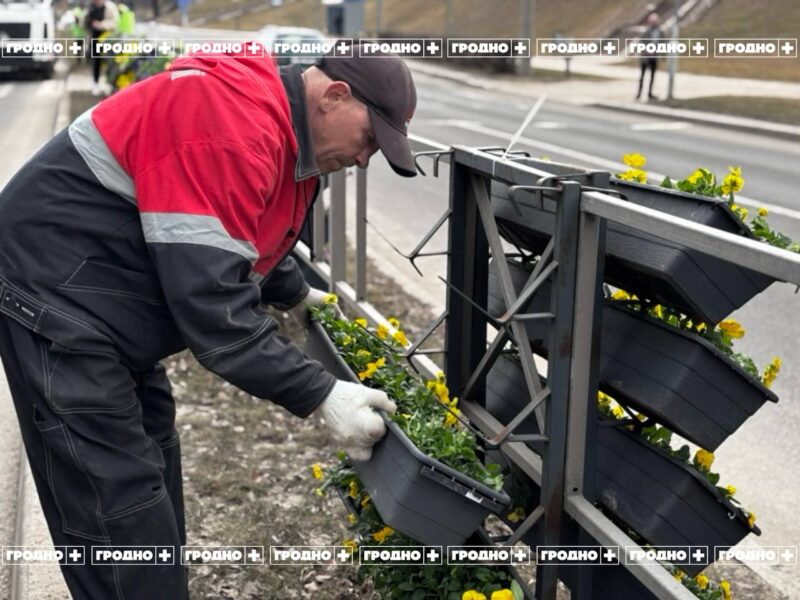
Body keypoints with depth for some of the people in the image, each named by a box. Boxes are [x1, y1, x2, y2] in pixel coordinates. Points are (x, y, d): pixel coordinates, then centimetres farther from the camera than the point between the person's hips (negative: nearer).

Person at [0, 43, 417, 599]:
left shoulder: (291, 139, 6)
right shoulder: (233, 125, -27)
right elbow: (212, 300, -31)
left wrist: (297, 294, 28)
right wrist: (322, 395, -27)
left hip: (114, 308, 10)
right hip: (58, 298, -10)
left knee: (151, 472, 18)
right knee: (119, 505, -6)